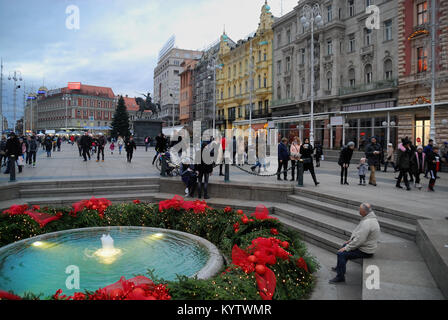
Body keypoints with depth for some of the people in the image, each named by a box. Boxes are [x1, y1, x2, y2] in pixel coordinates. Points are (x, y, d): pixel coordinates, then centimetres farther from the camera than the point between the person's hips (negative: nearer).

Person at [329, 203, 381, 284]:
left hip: (365, 251, -11)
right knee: (344, 245, 23)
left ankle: (340, 277, 1)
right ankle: (339, 267, 38)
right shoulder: (371, 217, 2)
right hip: (367, 245, 11)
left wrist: (347, 248, -20)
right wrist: (352, 239, 14)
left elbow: (359, 240, -30)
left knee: (341, 254, -13)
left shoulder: (367, 223, -31)